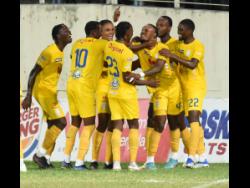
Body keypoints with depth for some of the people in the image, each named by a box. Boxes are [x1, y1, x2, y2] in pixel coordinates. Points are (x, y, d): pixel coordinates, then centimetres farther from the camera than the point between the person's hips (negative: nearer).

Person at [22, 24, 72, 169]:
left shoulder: (61, 53, 11)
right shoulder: (50, 52, -17)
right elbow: (34, 72, -17)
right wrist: (29, 96, -20)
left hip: (51, 92, 10)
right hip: (43, 91, -10)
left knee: (53, 126, 8)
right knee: (61, 122, -14)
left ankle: (46, 158, 10)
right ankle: (41, 154, -10)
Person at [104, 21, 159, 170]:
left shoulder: (109, 46, 0)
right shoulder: (127, 53, -19)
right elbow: (127, 78, -18)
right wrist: (147, 82, -10)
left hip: (113, 92, 6)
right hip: (127, 93, -5)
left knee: (117, 126, 6)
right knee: (133, 125, 6)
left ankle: (116, 162, -4)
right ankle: (133, 162, 1)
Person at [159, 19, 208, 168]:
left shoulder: (198, 46, -12)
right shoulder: (178, 44, 9)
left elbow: (192, 64, -26)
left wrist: (172, 56, -29)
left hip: (196, 86, -7)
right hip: (183, 87, 7)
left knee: (194, 117, -18)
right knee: (193, 121, 8)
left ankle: (191, 157, -26)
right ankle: (203, 157, 13)